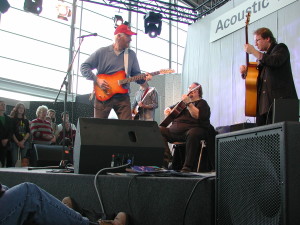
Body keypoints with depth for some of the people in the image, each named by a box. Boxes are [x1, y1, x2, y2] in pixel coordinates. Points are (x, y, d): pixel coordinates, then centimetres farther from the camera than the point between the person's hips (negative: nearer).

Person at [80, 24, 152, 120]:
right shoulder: (102, 52, 2)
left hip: (123, 97, 3)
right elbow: (84, 67, 3)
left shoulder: (131, 54, 12)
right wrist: (97, 80, -11)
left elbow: (136, 74, 14)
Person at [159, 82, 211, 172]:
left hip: (192, 129, -7)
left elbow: (197, 115, -14)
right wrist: (168, 110, 14)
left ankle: (188, 167, -40)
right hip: (174, 132, 7)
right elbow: (168, 109, 39)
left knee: (192, 134, -41)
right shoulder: (183, 102, 29)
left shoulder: (202, 103, 8)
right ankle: (165, 157, -24)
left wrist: (188, 103, -19)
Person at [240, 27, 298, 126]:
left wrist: (253, 51, -14)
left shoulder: (280, 48, 5)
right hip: (263, 104, 7)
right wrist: (245, 72, 5)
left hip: (280, 100, -7)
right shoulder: (263, 57, 25)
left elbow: (275, 61, -18)